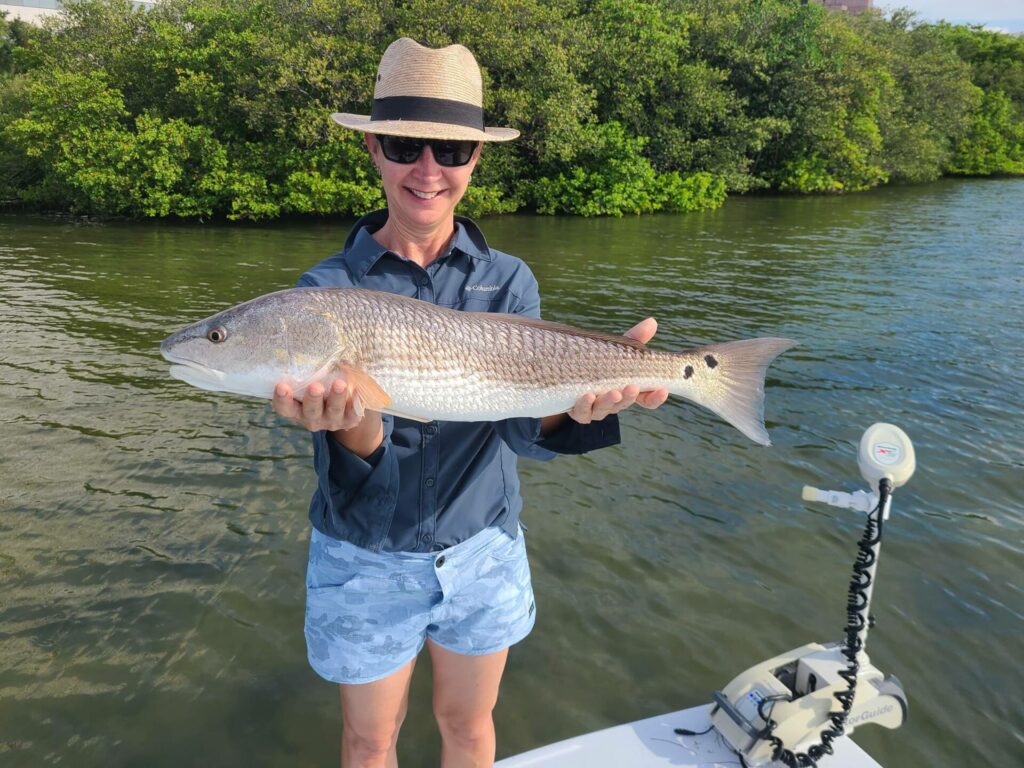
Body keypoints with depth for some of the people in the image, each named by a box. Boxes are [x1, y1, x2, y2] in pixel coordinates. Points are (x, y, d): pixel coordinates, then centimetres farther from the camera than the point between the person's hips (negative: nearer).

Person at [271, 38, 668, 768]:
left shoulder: (509, 280, -7)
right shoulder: (329, 288, -12)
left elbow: (522, 426, -18)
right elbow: (355, 457, -19)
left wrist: (579, 402, -40)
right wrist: (354, 425, -43)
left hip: (483, 551, 1)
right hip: (365, 562, -1)